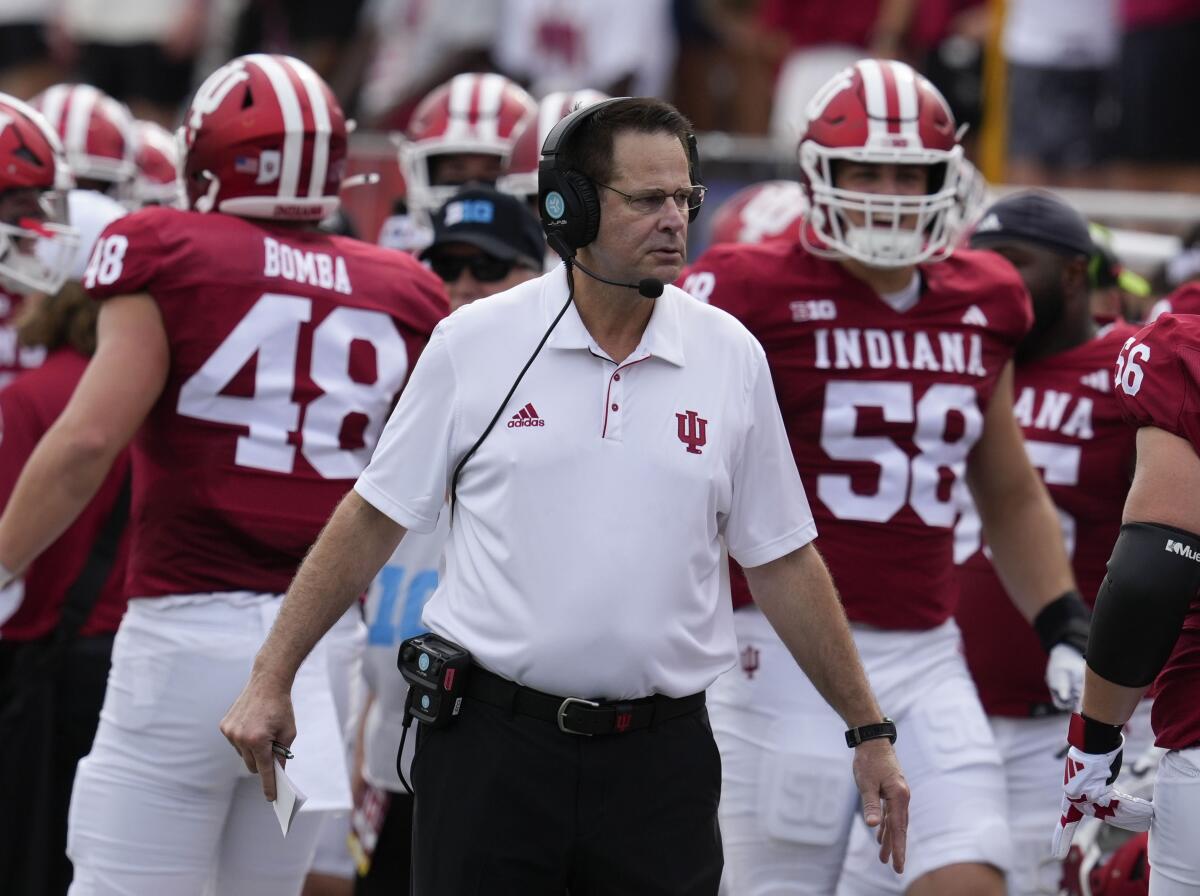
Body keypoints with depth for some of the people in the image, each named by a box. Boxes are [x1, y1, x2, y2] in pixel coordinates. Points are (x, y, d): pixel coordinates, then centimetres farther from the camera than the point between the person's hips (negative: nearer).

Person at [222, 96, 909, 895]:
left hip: (659, 760, 1)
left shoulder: (732, 357, 3)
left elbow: (782, 561, 10)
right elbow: (376, 519, 5)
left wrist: (870, 733, 10)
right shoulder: (476, 342, -1)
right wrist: (271, 681, 3)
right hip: (493, 741, -1)